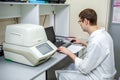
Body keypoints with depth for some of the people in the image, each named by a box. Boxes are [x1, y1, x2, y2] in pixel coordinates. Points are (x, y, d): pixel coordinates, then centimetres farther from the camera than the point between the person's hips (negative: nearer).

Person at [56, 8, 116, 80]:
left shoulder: (96, 41, -32)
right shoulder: (103, 33, -2)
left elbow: (84, 69, -24)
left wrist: (69, 53, -13)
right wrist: (83, 43, 21)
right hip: (101, 73, 9)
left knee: (60, 74, -2)